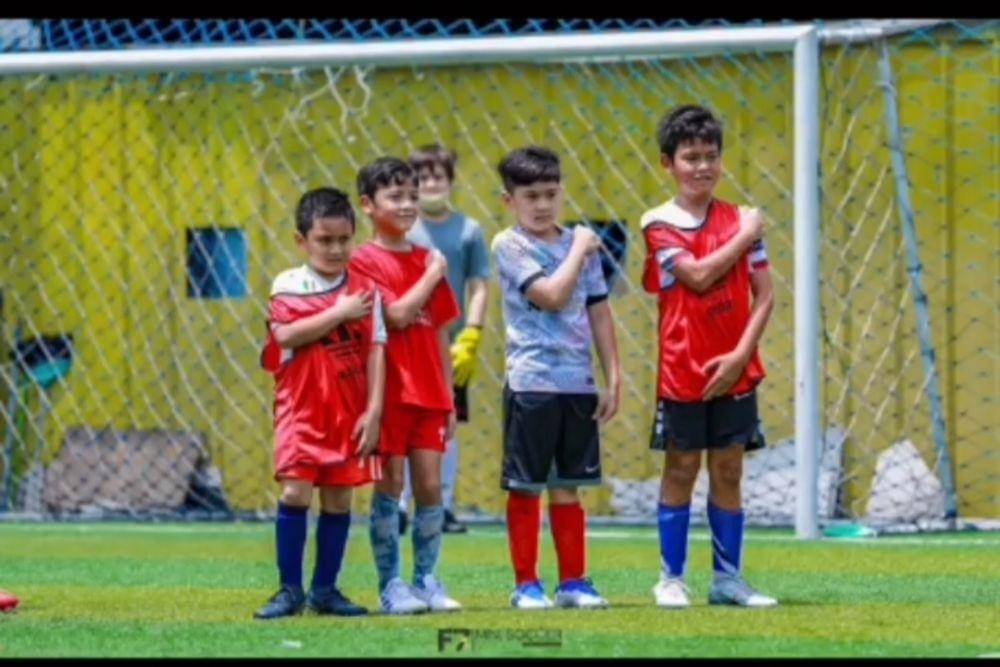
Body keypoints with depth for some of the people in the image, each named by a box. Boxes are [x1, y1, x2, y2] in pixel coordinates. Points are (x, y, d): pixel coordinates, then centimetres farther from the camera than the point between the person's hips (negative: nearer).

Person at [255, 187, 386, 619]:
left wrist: (374, 409, -5)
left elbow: (375, 351, 2)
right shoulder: (287, 285, 1)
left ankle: (325, 589, 14)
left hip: (349, 409, 2)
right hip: (301, 406, -2)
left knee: (338, 497, 5)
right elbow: (286, 335, -15)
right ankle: (290, 589, -3)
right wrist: (339, 313, -13)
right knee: (296, 491, -10)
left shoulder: (364, 290, 5)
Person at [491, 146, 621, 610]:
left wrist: (613, 379, 10)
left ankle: (573, 581, 15)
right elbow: (551, 295, -17)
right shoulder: (509, 246, -5)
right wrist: (579, 250, -7)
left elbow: (598, 312, 13)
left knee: (567, 485, 10)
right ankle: (526, 584, 6)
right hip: (531, 382, -4)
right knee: (526, 486, 1)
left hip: (579, 383, 5)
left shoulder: (581, 244, 11)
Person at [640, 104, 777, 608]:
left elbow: (764, 294, 1)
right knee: (681, 470, 3)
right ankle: (671, 578, 10)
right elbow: (697, 275, -18)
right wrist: (745, 237, -11)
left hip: (733, 372, 3)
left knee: (728, 471, 6)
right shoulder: (660, 223, -4)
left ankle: (727, 579, 12)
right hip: (683, 370, -2)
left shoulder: (740, 221, 4)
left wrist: (741, 353, -11)